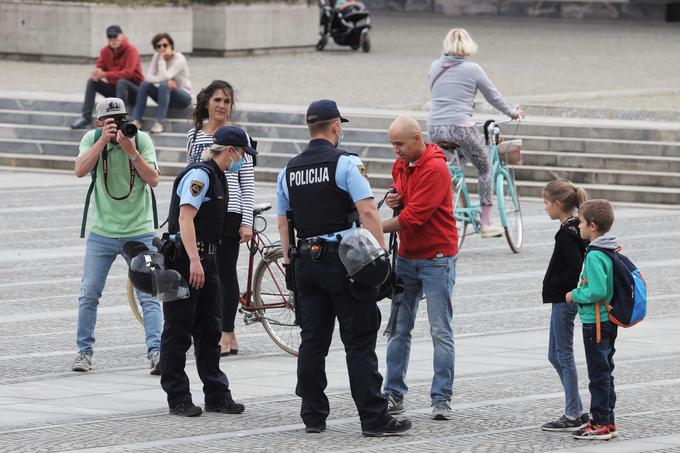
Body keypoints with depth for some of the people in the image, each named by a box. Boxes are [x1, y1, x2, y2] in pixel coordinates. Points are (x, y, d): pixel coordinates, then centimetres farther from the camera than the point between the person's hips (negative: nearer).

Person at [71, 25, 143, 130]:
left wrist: (105, 74, -35)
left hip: (133, 89, -6)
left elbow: (127, 73, -28)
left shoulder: (130, 50, -17)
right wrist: (96, 73, -26)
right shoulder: (105, 51, 1)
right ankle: (86, 117, -14)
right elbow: (99, 68, 2)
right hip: (114, 88, 6)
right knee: (92, 81, -11)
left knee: (121, 82, -37)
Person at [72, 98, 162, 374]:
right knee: (88, 295, 1)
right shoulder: (92, 139, -1)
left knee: (149, 296, -8)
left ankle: (156, 352, -11)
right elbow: (80, 170, -18)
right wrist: (104, 140, -24)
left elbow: (153, 180, -12)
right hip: (102, 233, 1)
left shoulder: (141, 139, -4)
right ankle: (84, 351, 13)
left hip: (139, 232, -1)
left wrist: (131, 151, -22)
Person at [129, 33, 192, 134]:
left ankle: (159, 123, -37)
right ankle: (136, 121, -20)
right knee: (144, 84, -19)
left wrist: (162, 60, -25)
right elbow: (148, 77, -12)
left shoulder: (179, 59, -18)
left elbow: (164, 77, -30)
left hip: (183, 96, -5)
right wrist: (166, 81, -27)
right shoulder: (156, 56, -1)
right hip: (165, 93, 5)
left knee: (163, 85, -35)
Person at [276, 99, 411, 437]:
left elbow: (282, 221, 14)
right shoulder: (346, 163, -8)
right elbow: (367, 211, -16)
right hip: (344, 261, -5)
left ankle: (313, 417, 12)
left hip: (306, 261, 5)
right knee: (359, 343, -4)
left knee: (312, 342, 10)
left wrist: (290, 262, 21)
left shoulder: (289, 171, 10)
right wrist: (380, 254, -12)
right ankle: (374, 418, -5)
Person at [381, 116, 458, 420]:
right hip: (407, 256, 7)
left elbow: (414, 216, -22)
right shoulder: (401, 165, 10)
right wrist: (393, 201, 1)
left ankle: (442, 398, -1)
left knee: (441, 331, -3)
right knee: (398, 328, 4)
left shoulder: (435, 169, -17)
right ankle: (393, 394, 7)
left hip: (436, 257, -7)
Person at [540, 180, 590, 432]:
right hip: (566, 298, 10)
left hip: (564, 300, -10)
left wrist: (553, 285, -16)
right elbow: (580, 265, 16)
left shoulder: (567, 233, -18)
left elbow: (576, 268, -25)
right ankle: (578, 412, 18)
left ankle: (572, 417, 1)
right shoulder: (576, 228, 10)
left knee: (564, 354, -3)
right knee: (555, 355, 15)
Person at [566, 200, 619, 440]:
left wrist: (575, 295, -12)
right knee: (605, 373, 15)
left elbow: (597, 291, -27)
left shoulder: (594, 256, -20)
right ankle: (607, 422, 21)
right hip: (609, 320, 9)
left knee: (598, 375, -3)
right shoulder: (611, 252, 8)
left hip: (595, 322, -9)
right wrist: (581, 293, 15)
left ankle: (600, 424, 2)